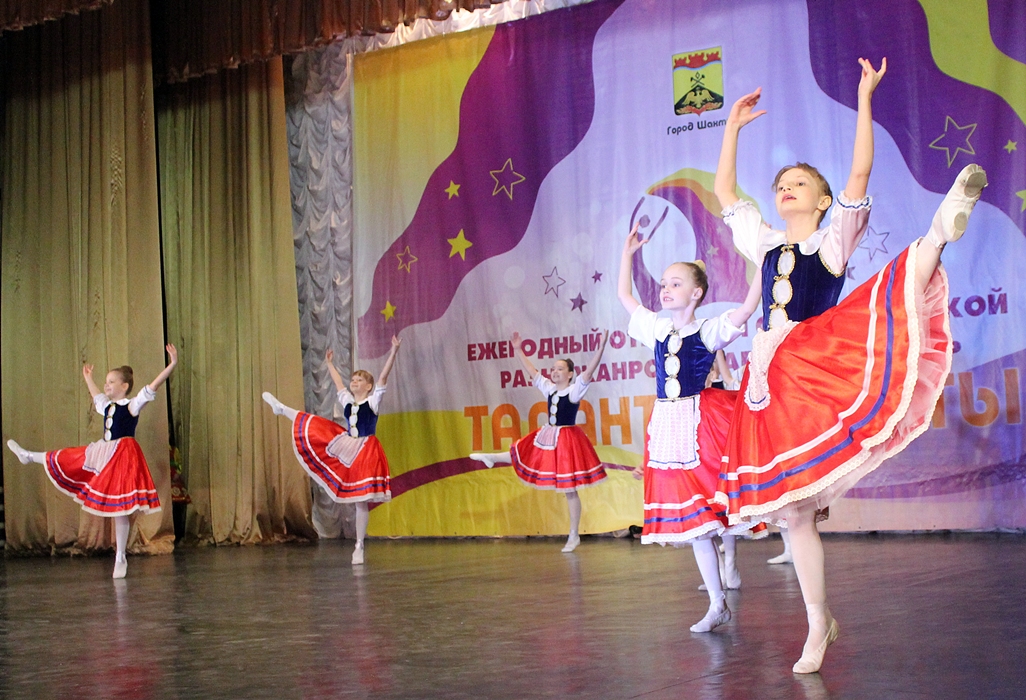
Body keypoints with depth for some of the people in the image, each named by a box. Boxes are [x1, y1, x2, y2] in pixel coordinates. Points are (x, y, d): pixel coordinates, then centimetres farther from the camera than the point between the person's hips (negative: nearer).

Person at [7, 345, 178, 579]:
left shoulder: (133, 404, -9)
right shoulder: (107, 406, 12)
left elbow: (153, 386, -21)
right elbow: (96, 395, 35)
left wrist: (172, 364, -31)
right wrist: (88, 378, 52)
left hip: (123, 457, -7)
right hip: (101, 455, 7)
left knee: (120, 507, -4)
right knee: (65, 459, 21)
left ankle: (121, 558, 3)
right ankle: (29, 456, 51)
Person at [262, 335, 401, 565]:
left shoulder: (373, 400, -4)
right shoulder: (347, 401, 11)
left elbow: (383, 376, -14)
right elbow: (338, 383, 28)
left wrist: (393, 352, -23)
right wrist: (330, 364, 38)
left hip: (365, 452, -5)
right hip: (345, 446, 5)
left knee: (361, 499, -3)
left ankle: (359, 546, 0)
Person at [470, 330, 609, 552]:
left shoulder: (575, 390, -10)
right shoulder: (549, 388, 7)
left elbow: (589, 371, -23)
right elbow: (532, 372, 17)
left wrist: (601, 348, -33)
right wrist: (518, 350, 17)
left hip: (567, 440, -6)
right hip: (547, 438, 6)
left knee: (570, 490, 0)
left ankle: (574, 535, 7)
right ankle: (492, 457, 52)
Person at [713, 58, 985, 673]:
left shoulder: (833, 238, 8)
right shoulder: (766, 245, 21)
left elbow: (860, 173, -5)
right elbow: (724, 192, 24)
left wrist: (864, 98, -7)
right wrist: (734, 125, 24)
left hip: (824, 361, -4)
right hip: (776, 381, 4)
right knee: (792, 505, 5)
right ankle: (819, 623, 14)